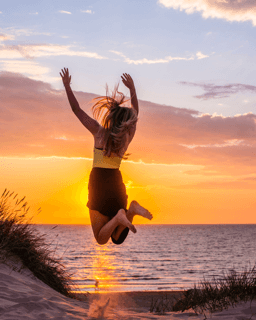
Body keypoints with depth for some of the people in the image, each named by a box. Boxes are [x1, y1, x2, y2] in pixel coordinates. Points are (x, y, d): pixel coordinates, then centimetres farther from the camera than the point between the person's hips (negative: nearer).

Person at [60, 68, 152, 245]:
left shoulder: (99, 131, -7)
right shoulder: (128, 136, 2)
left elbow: (77, 110, 1)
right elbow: (136, 112, 20)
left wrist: (67, 85, 10)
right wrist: (132, 88, 29)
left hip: (99, 183, -3)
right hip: (117, 185, 3)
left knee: (101, 239, -1)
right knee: (118, 238, 8)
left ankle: (118, 217, -29)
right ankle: (131, 210, -18)